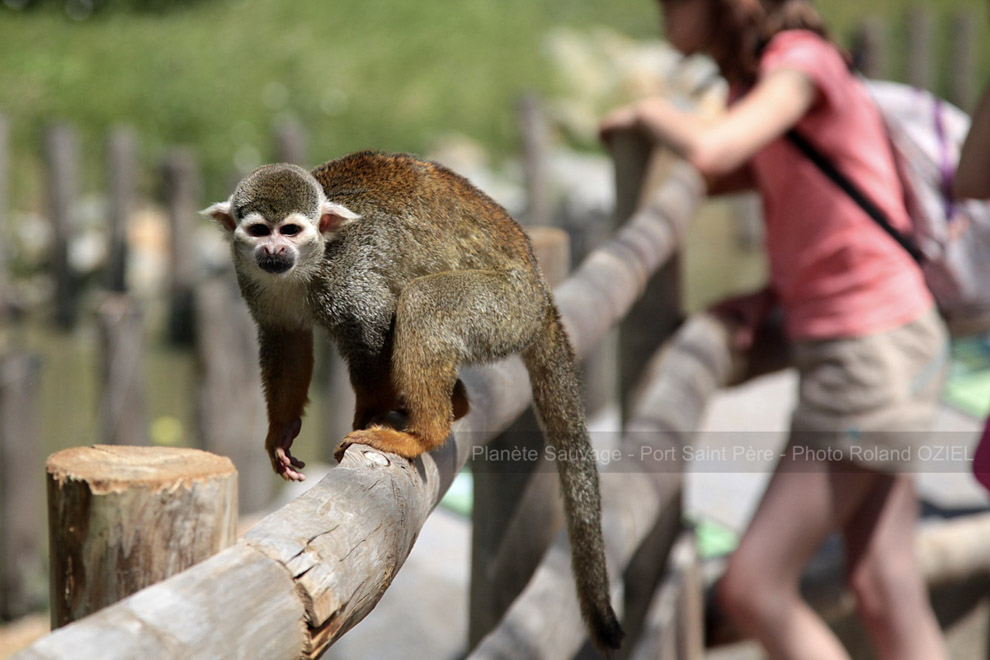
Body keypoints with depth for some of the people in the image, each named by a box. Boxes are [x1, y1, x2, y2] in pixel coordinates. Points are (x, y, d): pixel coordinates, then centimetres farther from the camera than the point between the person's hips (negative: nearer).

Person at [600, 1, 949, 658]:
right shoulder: (752, 80, 12)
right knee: (885, 592, 9)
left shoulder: (803, 57, -14)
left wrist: (647, 110, -10)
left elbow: (708, 150, -31)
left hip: (872, 351, -9)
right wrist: (768, 295, 4)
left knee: (752, 587, -8)